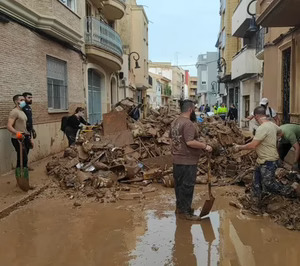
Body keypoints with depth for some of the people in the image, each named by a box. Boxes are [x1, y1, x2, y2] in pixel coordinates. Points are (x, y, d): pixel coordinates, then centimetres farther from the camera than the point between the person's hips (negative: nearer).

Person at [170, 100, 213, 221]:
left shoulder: (175, 122, 10)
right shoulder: (188, 123, -20)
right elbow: (190, 142, -27)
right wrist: (205, 146, -18)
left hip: (176, 160, 9)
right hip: (187, 161, -9)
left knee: (179, 184, 16)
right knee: (187, 186, -1)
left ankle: (179, 207, 28)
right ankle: (185, 211, 7)